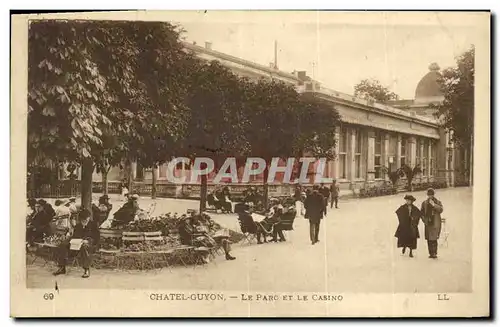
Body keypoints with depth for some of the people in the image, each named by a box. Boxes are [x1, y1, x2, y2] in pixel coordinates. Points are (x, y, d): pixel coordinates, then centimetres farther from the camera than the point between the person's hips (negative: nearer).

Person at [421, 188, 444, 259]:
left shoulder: (438, 202, 6)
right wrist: (424, 220, 5)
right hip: (428, 224, 3)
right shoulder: (424, 203, 14)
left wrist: (434, 205, -21)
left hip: (435, 224, -3)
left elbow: (441, 209, -10)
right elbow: (421, 212, 18)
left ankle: (434, 253, -11)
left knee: (434, 239, -13)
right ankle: (431, 253, 7)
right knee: (429, 239, 1)